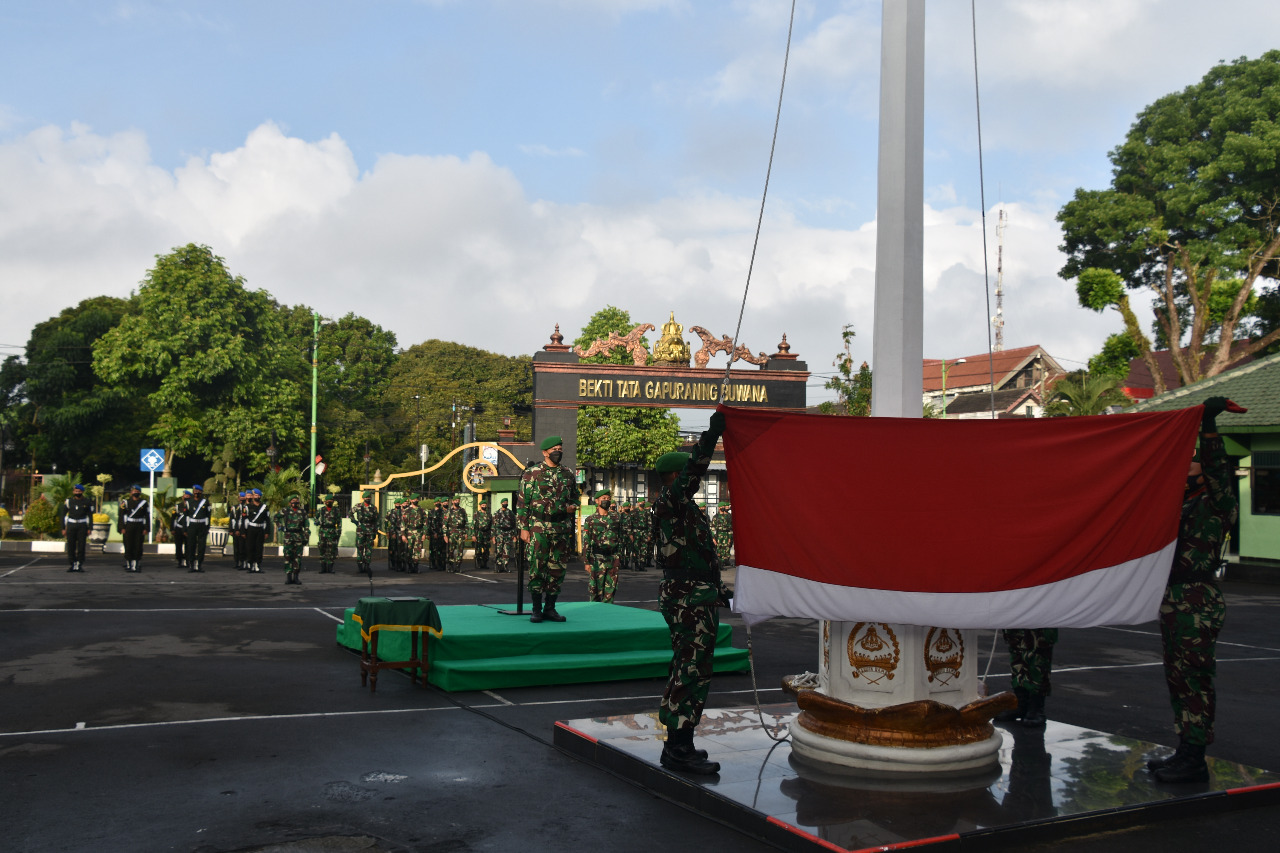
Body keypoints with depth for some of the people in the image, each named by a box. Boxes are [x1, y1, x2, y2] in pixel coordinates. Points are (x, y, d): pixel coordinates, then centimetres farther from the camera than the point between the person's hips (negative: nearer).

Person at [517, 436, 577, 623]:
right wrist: (523, 528, -7)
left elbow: (574, 498, 24)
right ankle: (537, 609, 4)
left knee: (557, 569, 6)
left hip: (561, 529, 4)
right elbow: (522, 502, -1)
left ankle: (550, 608, 15)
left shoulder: (568, 474, 12)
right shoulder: (532, 473, -1)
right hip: (538, 528, -4)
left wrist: (573, 506, 0)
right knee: (537, 568, -5)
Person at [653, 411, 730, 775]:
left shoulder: (683, 507, 20)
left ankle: (678, 744, 23)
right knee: (693, 670, -9)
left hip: (693, 597, 11)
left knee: (687, 670, 15)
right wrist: (711, 436, -33)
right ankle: (679, 749, -6)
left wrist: (717, 587, 26)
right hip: (689, 599, -11)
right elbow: (693, 473, -30)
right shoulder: (669, 501, -11)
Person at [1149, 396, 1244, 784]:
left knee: (1195, 679, -6)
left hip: (1198, 605, -9)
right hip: (1174, 602, 9)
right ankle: (1185, 751, 23)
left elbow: (1218, 466, -20)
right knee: (1178, 678, 14)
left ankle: (1194, 761, -1)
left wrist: (1208, 421, -24)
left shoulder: (1216, 504, -7)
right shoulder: (1184, 506, 16)